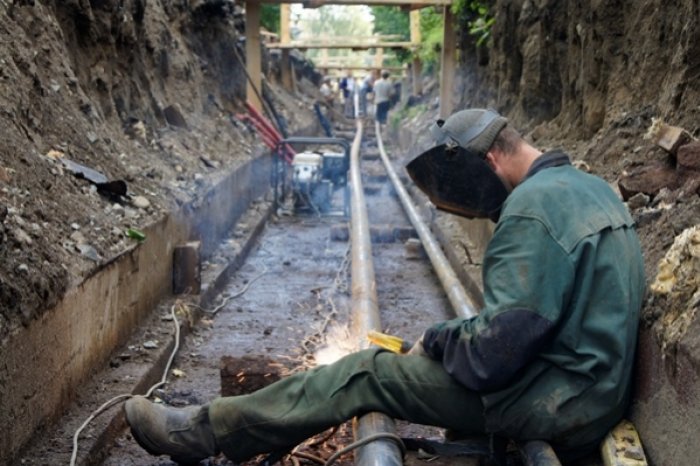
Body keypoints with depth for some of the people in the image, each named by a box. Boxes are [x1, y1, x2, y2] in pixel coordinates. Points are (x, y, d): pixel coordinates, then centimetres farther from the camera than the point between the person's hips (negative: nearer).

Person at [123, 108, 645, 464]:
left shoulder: (532, 207, -22)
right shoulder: (591, 187, 11)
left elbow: (498, 346, -26)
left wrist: (435, 339, -7)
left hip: (552, 404, -10)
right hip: (597, 392, 10)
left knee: (368, 373, -5)